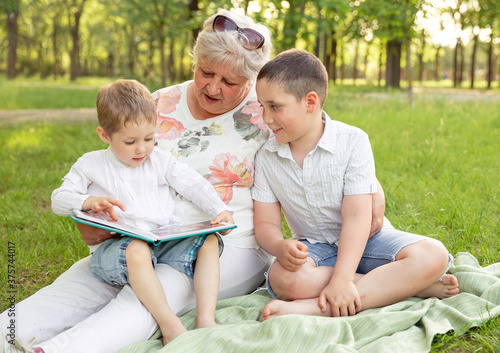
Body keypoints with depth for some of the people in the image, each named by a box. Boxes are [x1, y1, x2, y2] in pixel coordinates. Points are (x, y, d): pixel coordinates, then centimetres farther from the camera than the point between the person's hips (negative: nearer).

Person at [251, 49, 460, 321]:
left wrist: (341, 279, -33)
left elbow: (356, 216, -21)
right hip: (314, 247, 1)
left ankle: (313, 308, -37)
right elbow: (265, 223, -4)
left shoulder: (352, 141, -14)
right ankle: (406, 286, -26)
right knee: (284, 278, -35)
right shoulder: (266, 158, -3)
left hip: (363, 239, -1)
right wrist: (281, 247, -30)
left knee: (432, 255, -28)